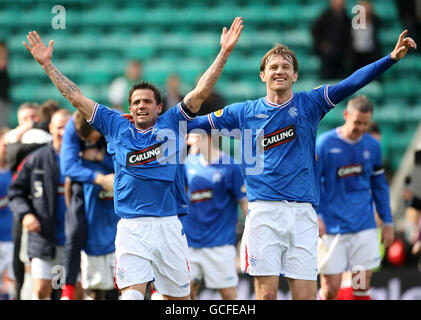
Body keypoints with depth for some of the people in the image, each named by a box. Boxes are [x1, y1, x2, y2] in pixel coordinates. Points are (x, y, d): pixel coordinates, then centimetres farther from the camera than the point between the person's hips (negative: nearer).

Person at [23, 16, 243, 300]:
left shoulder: (171, 124, 9)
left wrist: (225, 52, -4)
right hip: (131, 228, -1)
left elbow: (201, 92, 3)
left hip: (168, 225, 1)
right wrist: (47, 64, 12)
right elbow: (76, 98, 13)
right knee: (132, 294, -16)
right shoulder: (116, 126, 11)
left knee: (179, 297, 6)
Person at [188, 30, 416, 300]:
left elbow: (353, 83, -5)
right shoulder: (244, 113, 9)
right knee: (266, 291, -5)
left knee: (306, 293, -3)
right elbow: (195, 123, 15)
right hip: (264, 210, 0)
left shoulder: (308, 104, 6)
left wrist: (392, 58, -16)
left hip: (302, 213, 0)